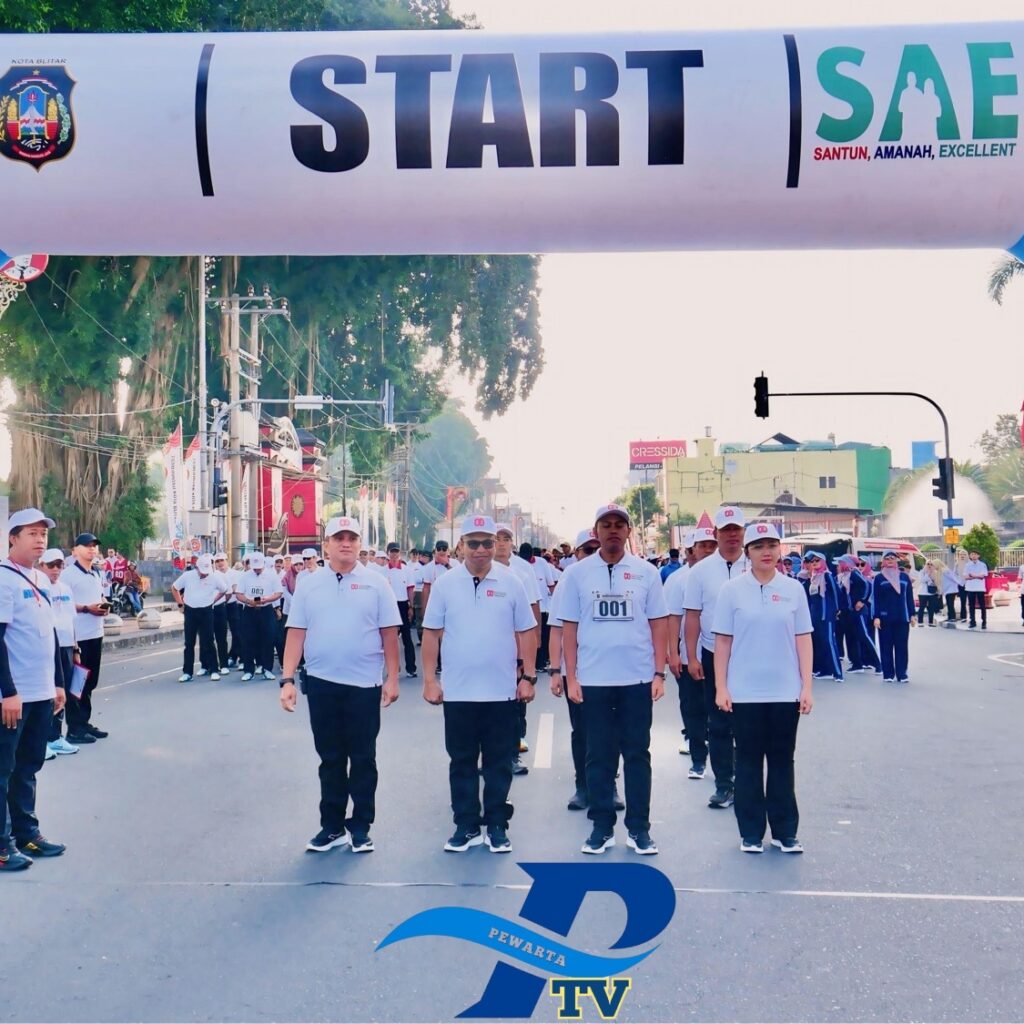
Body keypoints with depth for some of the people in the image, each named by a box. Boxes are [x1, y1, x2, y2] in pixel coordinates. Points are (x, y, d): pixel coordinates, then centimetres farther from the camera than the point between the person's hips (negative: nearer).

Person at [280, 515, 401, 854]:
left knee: (363, 759, 7)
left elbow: (389, 634, 1)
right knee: (330, 758, 11)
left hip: (364, 684, -1)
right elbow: (296, 634, 3)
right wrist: (287, 679, -3)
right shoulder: (309, 584, 4)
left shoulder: (375, 583, 1)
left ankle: (360, 827, 17)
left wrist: (392, 679, -1)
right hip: (321, 683, 2)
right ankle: (332, 826, 21)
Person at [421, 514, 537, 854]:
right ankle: (466, 826, 19)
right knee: (462, 762, 9)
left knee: (499, 763, 8)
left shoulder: (511, 583, 0)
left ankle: (497, 826, 18)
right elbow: (431, 633, 3)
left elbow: (525, 632, 4)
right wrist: (429, 680, 0)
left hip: (501, 691, 0)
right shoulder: (445, 583, 0)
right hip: (458, 692, 0)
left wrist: (528, 677, 1)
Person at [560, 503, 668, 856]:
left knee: (637, 755, 7)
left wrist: (659, 673, -1)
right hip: (593, 680, 0)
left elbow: (658, 624, 5)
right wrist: (571, 677, -1)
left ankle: (639, 828, 15)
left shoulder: (646, 572, 3)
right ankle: (601, 827, 16)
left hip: (638, 679, 0)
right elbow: (569, 627, 3)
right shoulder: (576, 573, 2)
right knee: (599, 756, 7)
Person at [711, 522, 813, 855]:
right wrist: (721, 687, -4)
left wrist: (807, 686, -1)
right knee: (748, 761, 7)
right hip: (745, 692, -1)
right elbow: (722, 641, 0)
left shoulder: (793, 589, 2)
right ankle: (751, 832, 15)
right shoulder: (732, 590, -2)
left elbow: (803, 639, 4)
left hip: (785, 692, 1)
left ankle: (785, 831, 18)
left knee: (782, 761, 9)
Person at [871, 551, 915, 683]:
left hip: (902, 617, 2)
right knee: (886, 646, 1)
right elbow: (875, 599, -1)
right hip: (885, 617, -2)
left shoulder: (904, 577, 9)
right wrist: (876, 617, -8)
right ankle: (888, 674, 6)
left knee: (902, 646, 2)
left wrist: (911, 615, 5)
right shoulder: (878, 578, 2)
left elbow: (909, 597, 10)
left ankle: (902, 674, 6)